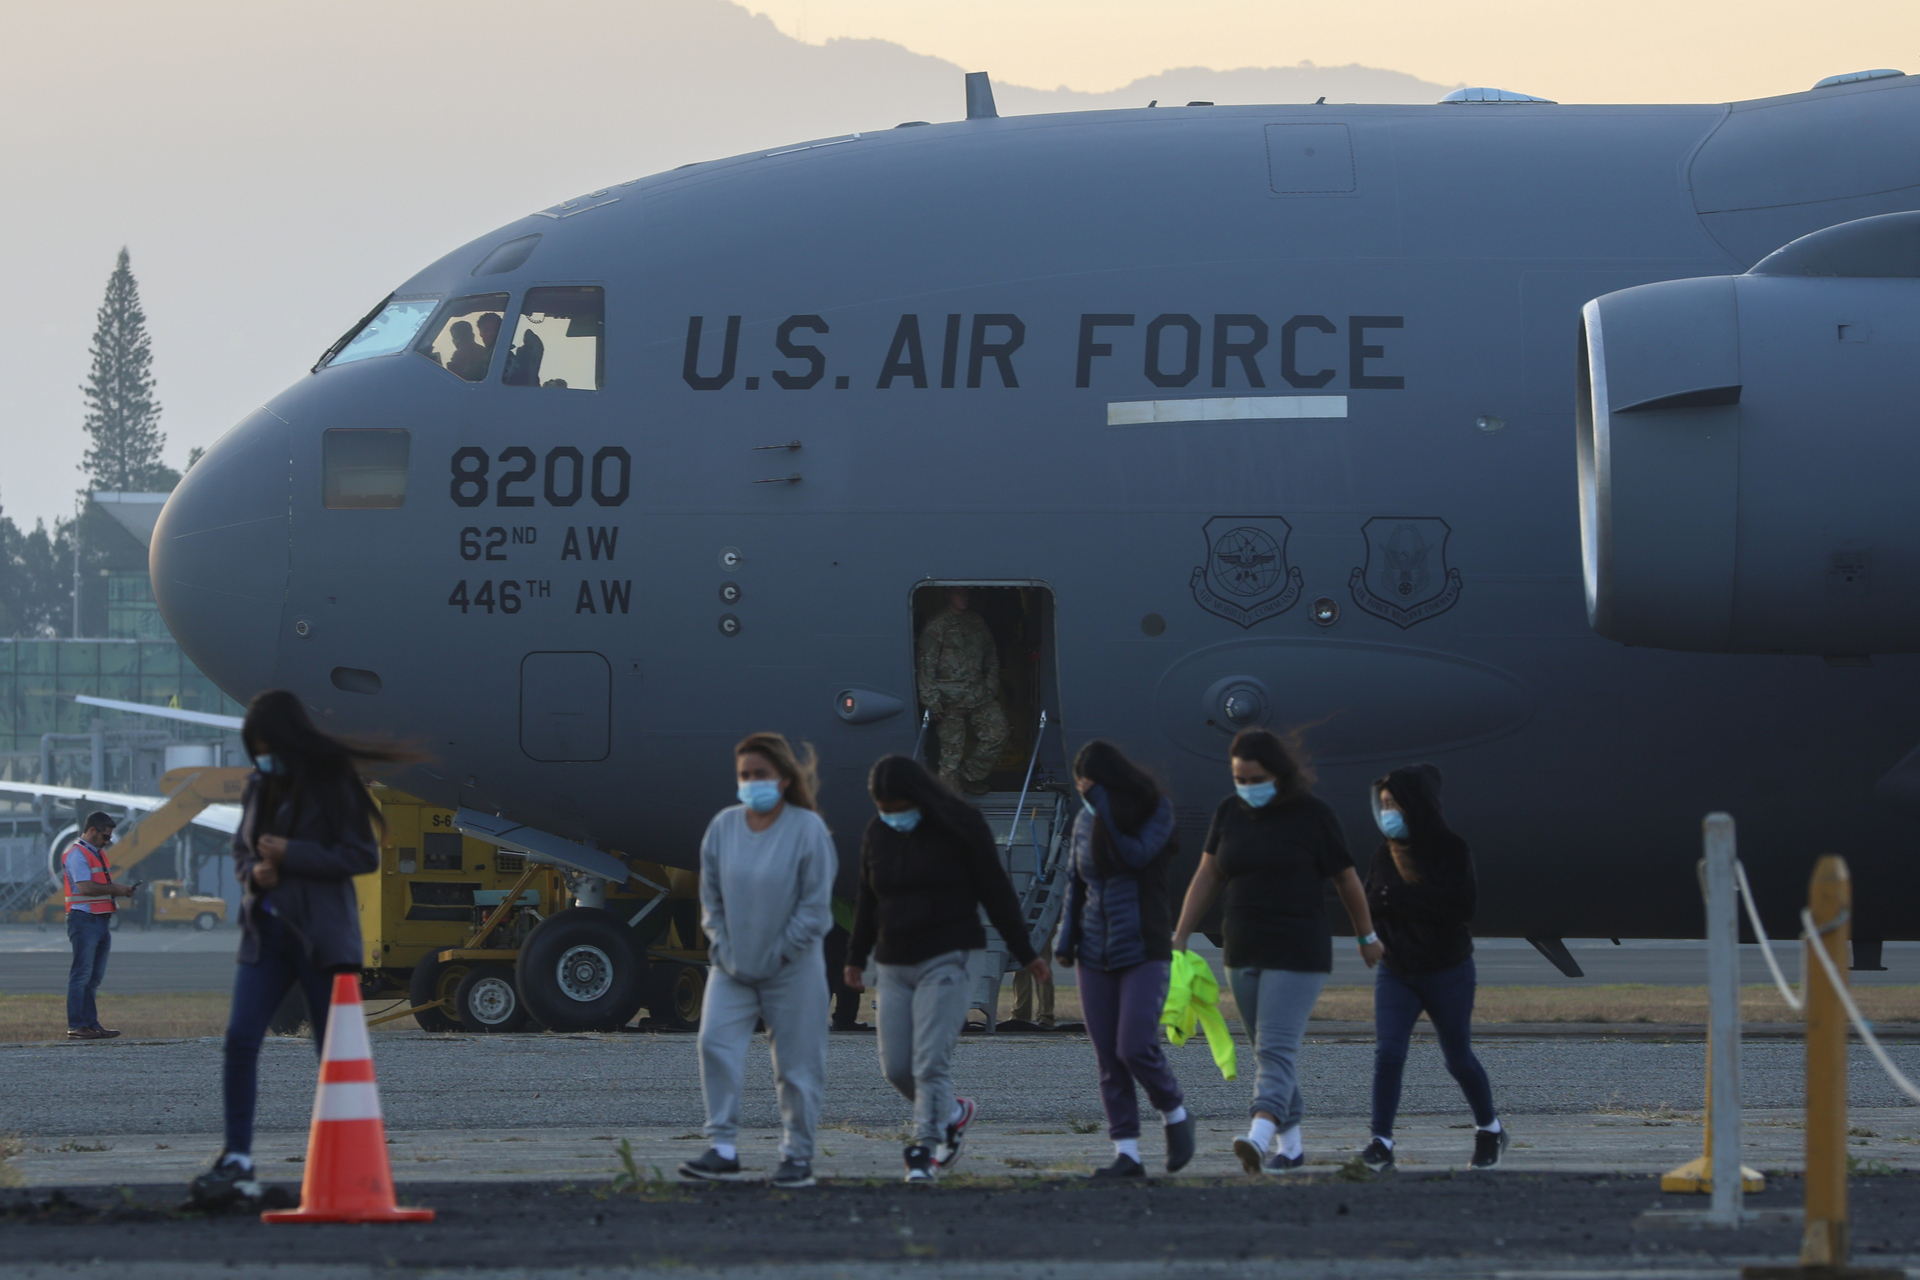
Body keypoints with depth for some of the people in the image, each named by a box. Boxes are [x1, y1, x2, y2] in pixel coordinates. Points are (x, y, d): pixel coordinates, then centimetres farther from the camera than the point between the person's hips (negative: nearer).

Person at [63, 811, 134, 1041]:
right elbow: (86, 887, -20)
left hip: (102, 920, 10)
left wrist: (121, 891, 4)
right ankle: (76, 1026, -10)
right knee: (81, 975, -9)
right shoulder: (77, 854, -10)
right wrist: (115, 889, -13)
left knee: (94, 977, 9)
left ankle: (91, 1024, 11)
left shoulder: (99, 854, 20)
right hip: (84, 919, -10)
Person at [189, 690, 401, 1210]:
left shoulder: (333, 786, -7)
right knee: (240, 1038, -8)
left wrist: (291, 855, -16)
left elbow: (364, 855, -10)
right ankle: (238, 1163, -7)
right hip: (266, 930, 5)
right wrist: (254, 871, -4)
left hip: (322, 934, -5)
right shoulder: (258, 787, 10)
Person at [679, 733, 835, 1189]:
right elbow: (711, 897, 9)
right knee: (716, 1044, -13)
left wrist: (777, 954, -12)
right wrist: (722, 949, -1)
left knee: (797, 1063, 2)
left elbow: (815, 907, -9)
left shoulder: (807, 830, -9)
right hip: (733, 965, 3)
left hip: (792, 969, -3)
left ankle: (798, 1156, 14)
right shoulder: (723, 826, 2)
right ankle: (723, 1150, -11)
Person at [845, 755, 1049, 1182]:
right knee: (895, 1067, 3)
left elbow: (996, 891, -2)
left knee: (930, 1062, -14)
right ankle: (953, 1114, 27)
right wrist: (856, 956, 21)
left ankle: (925, 1149, -11)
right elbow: (868, 898, 19)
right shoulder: (878, 833, 9)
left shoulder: (957, 827, -5)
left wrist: (1024, 953, 0)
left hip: (944, 959, -5)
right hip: (893, 965, 5)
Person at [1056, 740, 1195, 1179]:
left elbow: (1137, 855, -18)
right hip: (1095, 956, 4)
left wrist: (1104, 809, -19)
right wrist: (1066, 937, 7)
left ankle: (1176, 1114, 10)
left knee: (1135, 1047, -16)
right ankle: (1127, 1153, -1)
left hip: (1144, 952, -4)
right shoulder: (1085, 820, 9)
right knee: (1108, 1060, -1)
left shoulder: (1157, 811, -3)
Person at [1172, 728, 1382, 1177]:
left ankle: (1261, 1135, -32)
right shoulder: (1229, 812, 7)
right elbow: (1207, 878, 11)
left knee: (1276, 1047, -17)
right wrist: (1179, 937, 6)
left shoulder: (1312, 815, -6)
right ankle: (1289, 1144, 17)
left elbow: (1347, 880, 3)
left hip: (1298, 953, -5)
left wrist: (1367, 937, 12)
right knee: (1271, 1052, 10)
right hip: (1244, 953, 5)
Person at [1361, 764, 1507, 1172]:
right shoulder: (1386, 852, 3)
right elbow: (1371, 905, 6)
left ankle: (1489, 1129, 33)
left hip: (1447, 972, -3)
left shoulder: (1451, 850, -11)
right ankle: (1381, 1143, -13)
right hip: (1396, 971, 3)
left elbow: (1460, 906, -21)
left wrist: (1401, 898, -25)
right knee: (1387, 1054, -13)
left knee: (1459, 1060, 9)